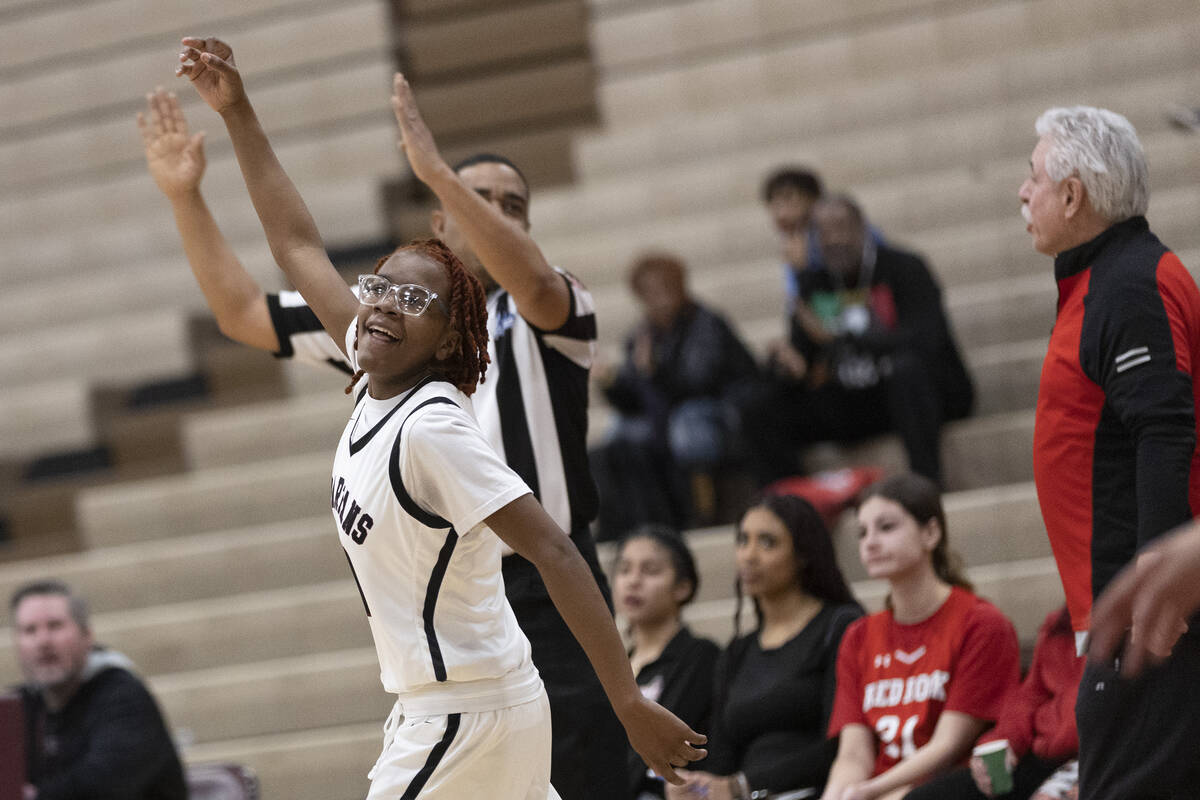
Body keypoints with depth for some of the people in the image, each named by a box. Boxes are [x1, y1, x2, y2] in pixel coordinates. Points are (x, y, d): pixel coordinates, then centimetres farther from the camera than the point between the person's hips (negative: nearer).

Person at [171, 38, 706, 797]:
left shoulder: (432, 429, -20)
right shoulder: (382, 389, 4)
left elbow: (554, 552, -24)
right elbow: (299, 248, 14)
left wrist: (631, 705, -29)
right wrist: (238, 114, 14)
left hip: (465, 719, -9)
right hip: (435, 706, 9)